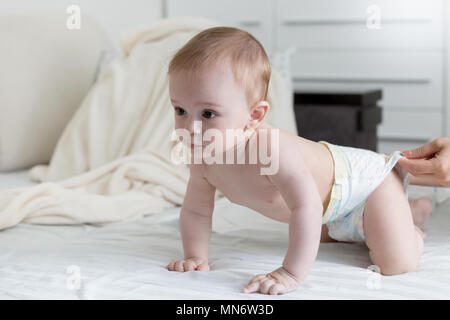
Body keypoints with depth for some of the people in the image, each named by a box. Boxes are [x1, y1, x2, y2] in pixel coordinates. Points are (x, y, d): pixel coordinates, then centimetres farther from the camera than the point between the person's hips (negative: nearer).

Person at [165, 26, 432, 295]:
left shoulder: (272, 147, -46)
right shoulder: (203, 157, -21)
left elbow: (307, 208, -50)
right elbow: (196, 211, -4)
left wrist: (291, 274, -50)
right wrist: (196, 257, -12)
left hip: (364, 178, -7)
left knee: (397, 264, -16)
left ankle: (413, 213, 11)